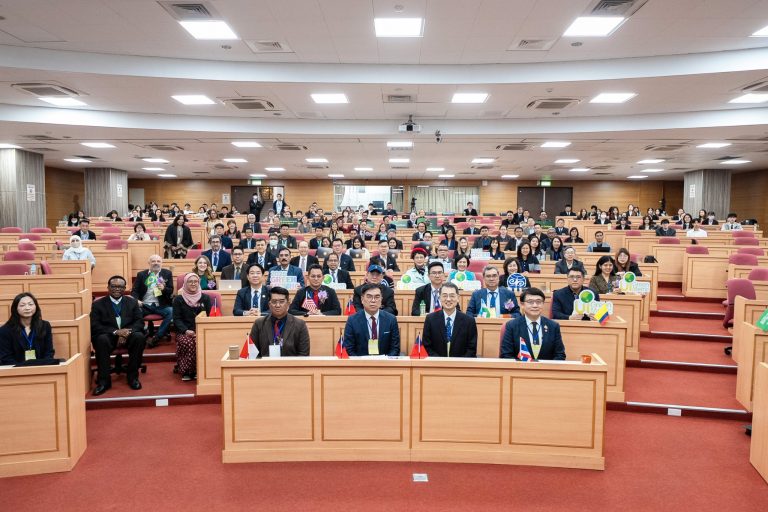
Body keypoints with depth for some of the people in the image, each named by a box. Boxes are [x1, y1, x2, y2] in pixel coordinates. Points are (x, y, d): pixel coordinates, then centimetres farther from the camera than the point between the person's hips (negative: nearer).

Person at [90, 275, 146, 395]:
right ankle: (103, 380, -24)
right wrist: (116, 332, -22)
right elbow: (95, 326, -7)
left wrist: (126, 332, -19)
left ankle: (132, 376, -17)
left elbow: (139, 322, 2)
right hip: (109, 336, -1)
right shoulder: (98, 304, 3)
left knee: (139, 337, -31)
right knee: (101, 340, -35)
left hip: (128, 335, 1)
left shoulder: (132, 302, 10)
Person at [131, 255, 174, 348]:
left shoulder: (167, 273, 13)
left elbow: (171, 291, 10)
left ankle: (156, 337, -25)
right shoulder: (141, 274, 15)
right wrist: (136, 300, -12)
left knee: (172, 311, -31)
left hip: (161, 305, 0)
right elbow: (134, 291, 10)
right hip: (144, 305, 0)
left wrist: (163, 288, -14)